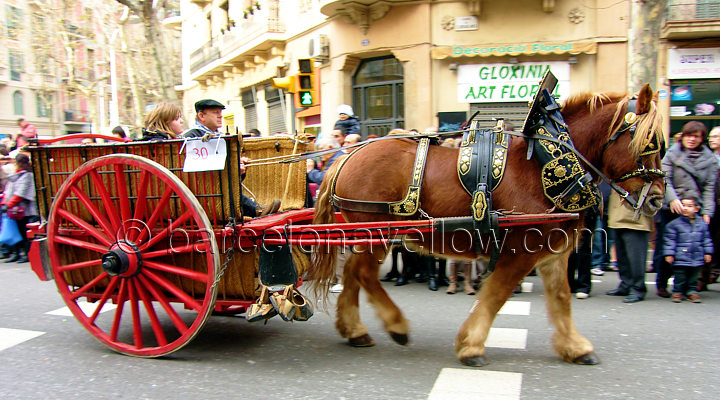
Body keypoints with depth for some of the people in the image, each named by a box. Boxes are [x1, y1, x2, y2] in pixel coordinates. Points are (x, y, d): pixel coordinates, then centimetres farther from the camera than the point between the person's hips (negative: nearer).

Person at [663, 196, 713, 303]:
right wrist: (669, 254, -8)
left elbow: (706, 239, 14)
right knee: (680, 277, 2)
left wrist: (708, 252, 10)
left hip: (697, 259, 3)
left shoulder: (702, 224, 6)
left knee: (693, 277, 12)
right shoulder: (674, 224, -5)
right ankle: (677, 292, 16)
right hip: (680, 259, -3)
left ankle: (692, 291, 26)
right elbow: (669, 240, -4)